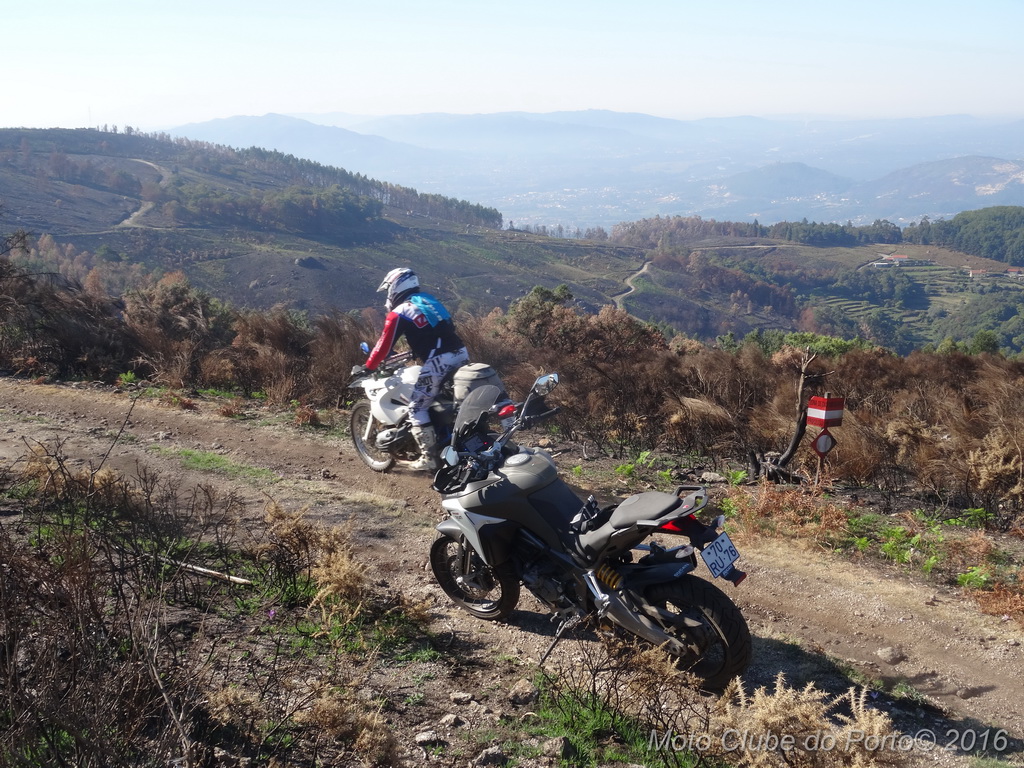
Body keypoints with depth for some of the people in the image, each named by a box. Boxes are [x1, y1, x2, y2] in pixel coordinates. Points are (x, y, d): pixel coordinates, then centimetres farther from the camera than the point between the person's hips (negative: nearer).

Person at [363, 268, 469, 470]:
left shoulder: (398, 313, 0)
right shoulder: (429, 301, 22)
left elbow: (384, 345, 2)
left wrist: (368, 368, 15)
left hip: (438, 363, -7)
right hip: (461, 355, 7)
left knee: (417, 408, 3)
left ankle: (429, 457, 1)